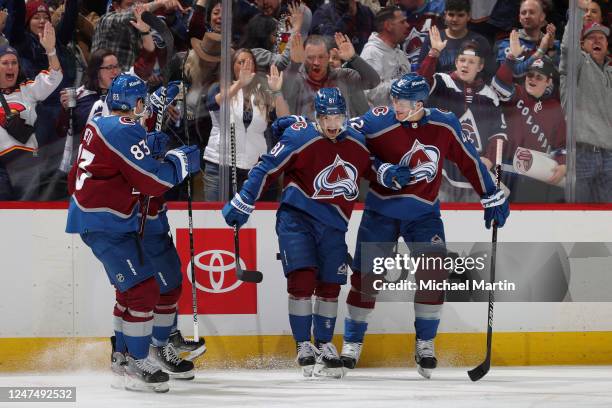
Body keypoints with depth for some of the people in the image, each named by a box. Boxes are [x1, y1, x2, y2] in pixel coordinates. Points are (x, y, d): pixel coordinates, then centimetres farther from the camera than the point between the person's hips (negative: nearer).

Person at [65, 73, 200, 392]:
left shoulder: (99, 125, 12)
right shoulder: (125, 132, -18)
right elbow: (155, 182, -20)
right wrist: (180, 160, -3)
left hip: (91, 217, 11)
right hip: (103, 223, -11)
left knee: (132, 287, 21)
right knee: (143, 290, -11)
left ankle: (122, 355, 30)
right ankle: (134, 366, -9)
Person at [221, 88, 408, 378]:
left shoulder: (357, 144, 3)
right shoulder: (300, 139, -15)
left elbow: (368, 167, 23)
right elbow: (267, 169, -12)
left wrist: (387, 173, 1)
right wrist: (242, 204, -12)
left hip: (333, 224, 5)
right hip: (296, 217, -5)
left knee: (330, 286, 8)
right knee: (302, 278, -15)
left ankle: (324, 345, 24)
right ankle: (303, 347, -4)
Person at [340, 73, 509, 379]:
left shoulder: (445, 126, -9)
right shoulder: (380, 123, -17)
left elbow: (468, 161, 4)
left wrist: (492, 198, 10)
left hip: (423, 213, 1)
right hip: (381, 212, -1)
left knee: (433, 273, -12)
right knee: (366, 275, -2)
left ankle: (425, 343, 2)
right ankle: (352, 341, 13)